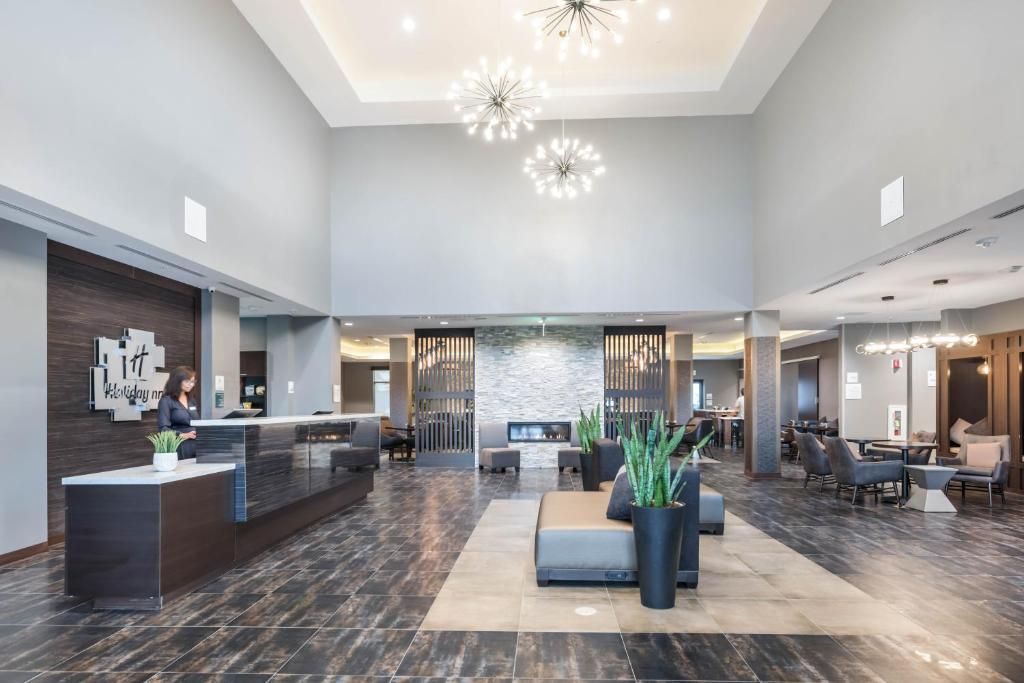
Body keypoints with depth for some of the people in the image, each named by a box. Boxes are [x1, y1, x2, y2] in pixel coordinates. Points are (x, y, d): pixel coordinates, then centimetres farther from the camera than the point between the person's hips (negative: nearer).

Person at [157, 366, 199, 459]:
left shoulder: (191, 400, 15)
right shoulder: (166, 401, -5)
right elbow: (163, 429, -12)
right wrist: (183, 435, -25)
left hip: (195, 446, 6)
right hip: (179, 448, -6)